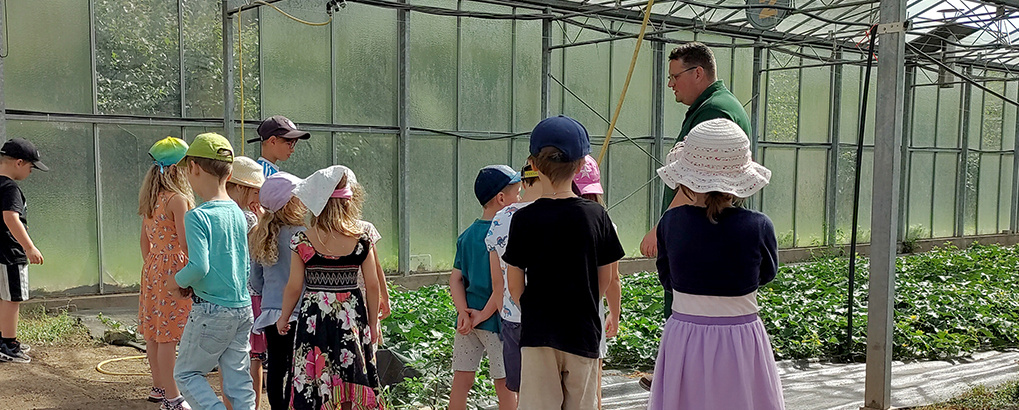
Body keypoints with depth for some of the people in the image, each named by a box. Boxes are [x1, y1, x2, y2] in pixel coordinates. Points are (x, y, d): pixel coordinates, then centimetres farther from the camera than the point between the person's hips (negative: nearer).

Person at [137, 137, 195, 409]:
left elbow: (145, 239, 17)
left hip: (153, 267, 9)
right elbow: (185, 243, -20)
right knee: (169, 335, -4)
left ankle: (158, 387, 27)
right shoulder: (178, 199, -16)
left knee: (154, 331, 15)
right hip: (174, 268, -9)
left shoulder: (151, 200, 10)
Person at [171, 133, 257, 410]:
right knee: (238, 380, 11)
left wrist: (179, 280, -5)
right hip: (243, 307, 6)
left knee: (186, 373, 13)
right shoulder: (238, 213, 6)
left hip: (212, 311, -6)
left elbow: (199, 266, -23)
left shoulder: (197, 216, -15)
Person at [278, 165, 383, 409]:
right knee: (350, 381, 10)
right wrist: (373, 322, 11)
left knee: (313, 383, 6)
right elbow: (372, 285, -1)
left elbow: (294, 287, -3)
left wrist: (284, 317, 13)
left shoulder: (302, 240, -7)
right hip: (352, 315, 1)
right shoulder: (361, 238, -4)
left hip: (314, 316, -1)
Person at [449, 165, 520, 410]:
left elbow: (456, 278, 4)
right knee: (505, 385, 6)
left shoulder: (466, 235, 8)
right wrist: (484, 314, -11)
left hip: (467, 320, 6)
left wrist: (463, 312, -5)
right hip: (496, 319, -6)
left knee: (461, 382, 11)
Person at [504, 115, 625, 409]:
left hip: (537, 332, -1)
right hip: (583, 332, 1)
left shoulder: (524, 219, -9)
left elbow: (515, 285, -4)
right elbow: (604, 279, 3)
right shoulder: (596, 215, -6)